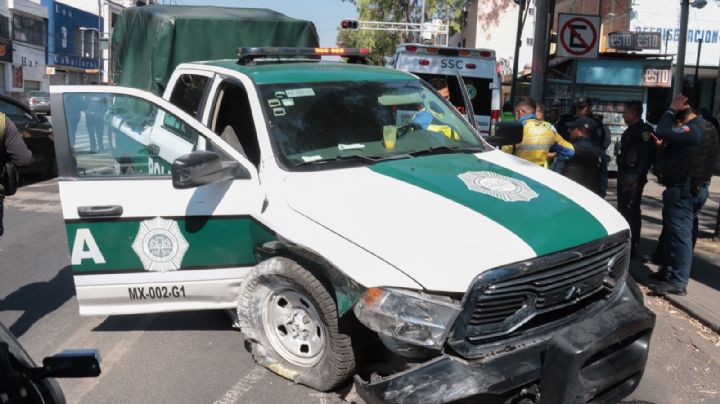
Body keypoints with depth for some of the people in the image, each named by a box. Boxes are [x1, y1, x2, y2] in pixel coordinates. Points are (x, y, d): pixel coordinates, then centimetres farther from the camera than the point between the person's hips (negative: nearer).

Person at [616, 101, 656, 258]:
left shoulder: (644, 130, -13)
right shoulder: (630, 130, 16)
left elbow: (646, 155, -20)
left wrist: (637, 177, -22)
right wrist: (621, 174, 17)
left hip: (633, 178, -10)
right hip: (624, 175, 10)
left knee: (631, 212, -6)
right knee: (623, 210, 15)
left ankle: (631, 247, 0)